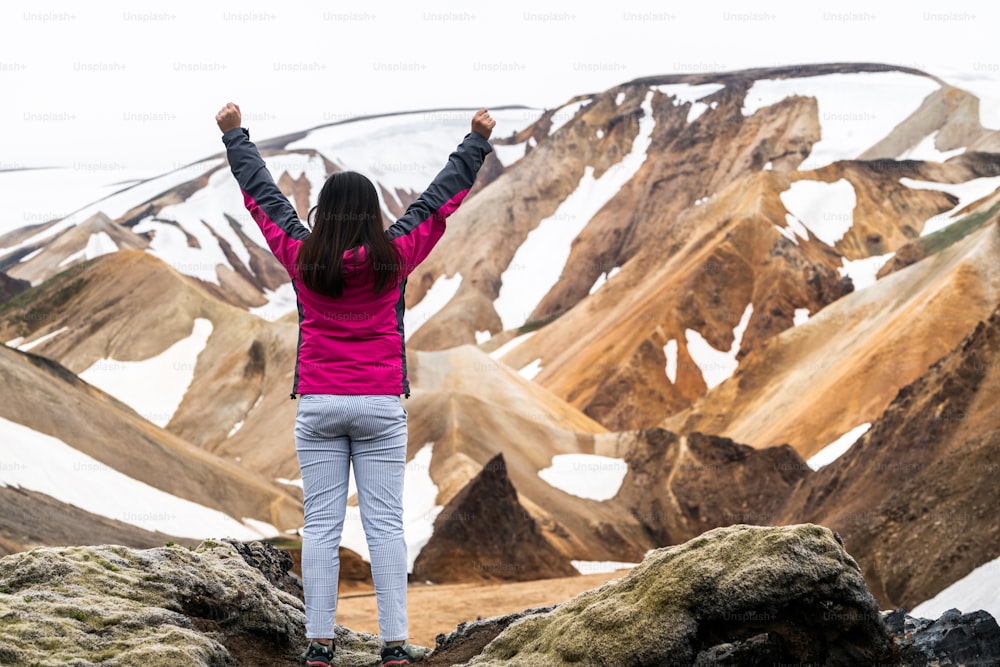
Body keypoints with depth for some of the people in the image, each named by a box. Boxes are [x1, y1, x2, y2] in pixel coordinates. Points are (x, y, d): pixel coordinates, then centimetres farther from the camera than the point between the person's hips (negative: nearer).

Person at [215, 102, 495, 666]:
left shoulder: (301, 257, -4)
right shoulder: (393, 257, -6)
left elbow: (263, 195, 9)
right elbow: (441, 197, 3)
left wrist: (234, 134, 22)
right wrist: (479, 140, 14)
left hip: (318, 406, 1)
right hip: (381, 407, -1)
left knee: (321, 525, 3)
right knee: (385, 525, 0)